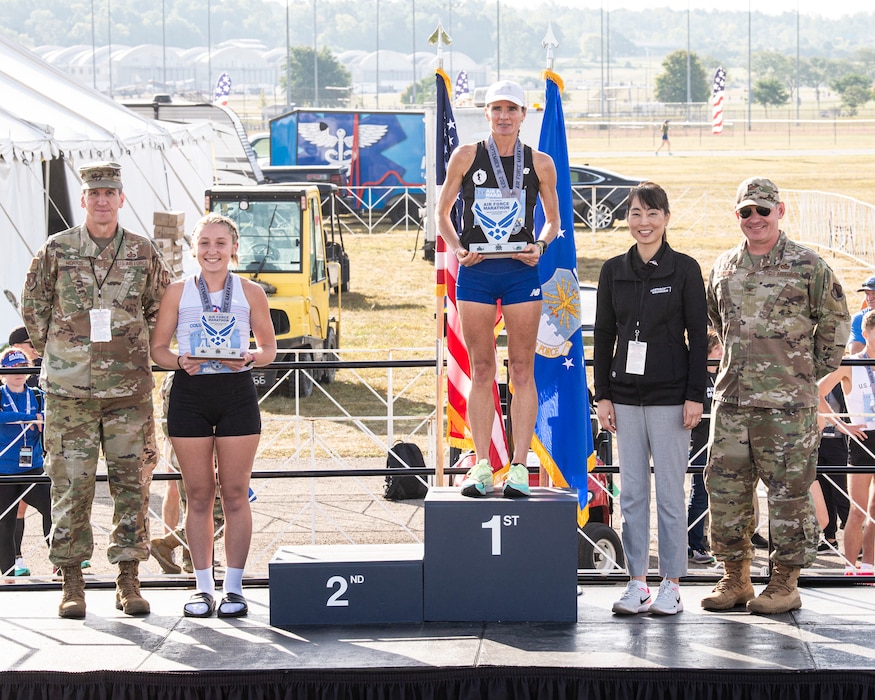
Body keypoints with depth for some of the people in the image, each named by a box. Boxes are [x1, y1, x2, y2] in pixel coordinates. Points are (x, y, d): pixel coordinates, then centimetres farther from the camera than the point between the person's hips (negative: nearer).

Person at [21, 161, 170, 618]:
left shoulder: (143, 252, 5)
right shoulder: (56, 251, 1)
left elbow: (161, 308, 17)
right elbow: (33, 306, 10)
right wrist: (59, 355, 9)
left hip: (129, 390, 1)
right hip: (69, 390, -1)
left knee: (131, 484, 2)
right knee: (71, 485, -1)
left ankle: (129, 580, 9)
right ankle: (72, 583, 6)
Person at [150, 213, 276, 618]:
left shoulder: (251, 293, 7)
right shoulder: (178, 293, 6)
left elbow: (269, 348, 11)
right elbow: (157, 348, 7)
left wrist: (248, 359, -10)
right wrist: (180, 361, -13)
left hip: (237, 392, 0)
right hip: (190, 393, 0)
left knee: (235, 493, 0)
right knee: (198, 495, 3)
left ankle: (233, 587, 7)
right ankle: (203, 587, 10)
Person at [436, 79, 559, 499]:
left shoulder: (540, 163, 6)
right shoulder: (466, 157, 5)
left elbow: (554, 220, 14)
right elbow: (442, 213, 11)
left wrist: (541, 246, -6)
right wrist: (456, 248, -6)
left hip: (521, 271, 0)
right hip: (475, 270, 0)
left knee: (522, 370, -1)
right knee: (481, 370, 2)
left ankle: (519, 468, 1)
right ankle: (481, 466, 5)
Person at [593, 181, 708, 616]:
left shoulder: (684, 270, -2)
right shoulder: (614, 271, 7)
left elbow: (698, 336, -3)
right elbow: (603, 336, 9)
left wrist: (695, 396, -9)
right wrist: (602, 395, 4)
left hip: (669, 396, -3)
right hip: (626, 396, 3)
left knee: (670, 491, 0)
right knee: (631, 492, 5)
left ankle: (671, 585, 6)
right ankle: (637, 583, 11)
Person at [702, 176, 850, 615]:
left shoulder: (807, 266, -1)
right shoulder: (723, 268, 11)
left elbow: (835, 321, 6)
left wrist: (814, 371, 7)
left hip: (788, 402, -4)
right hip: (731, 400, 4)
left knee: (789, 491, -2)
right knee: (725, 488, 5)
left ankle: (785, 583, 6)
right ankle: (735, 579, 16)